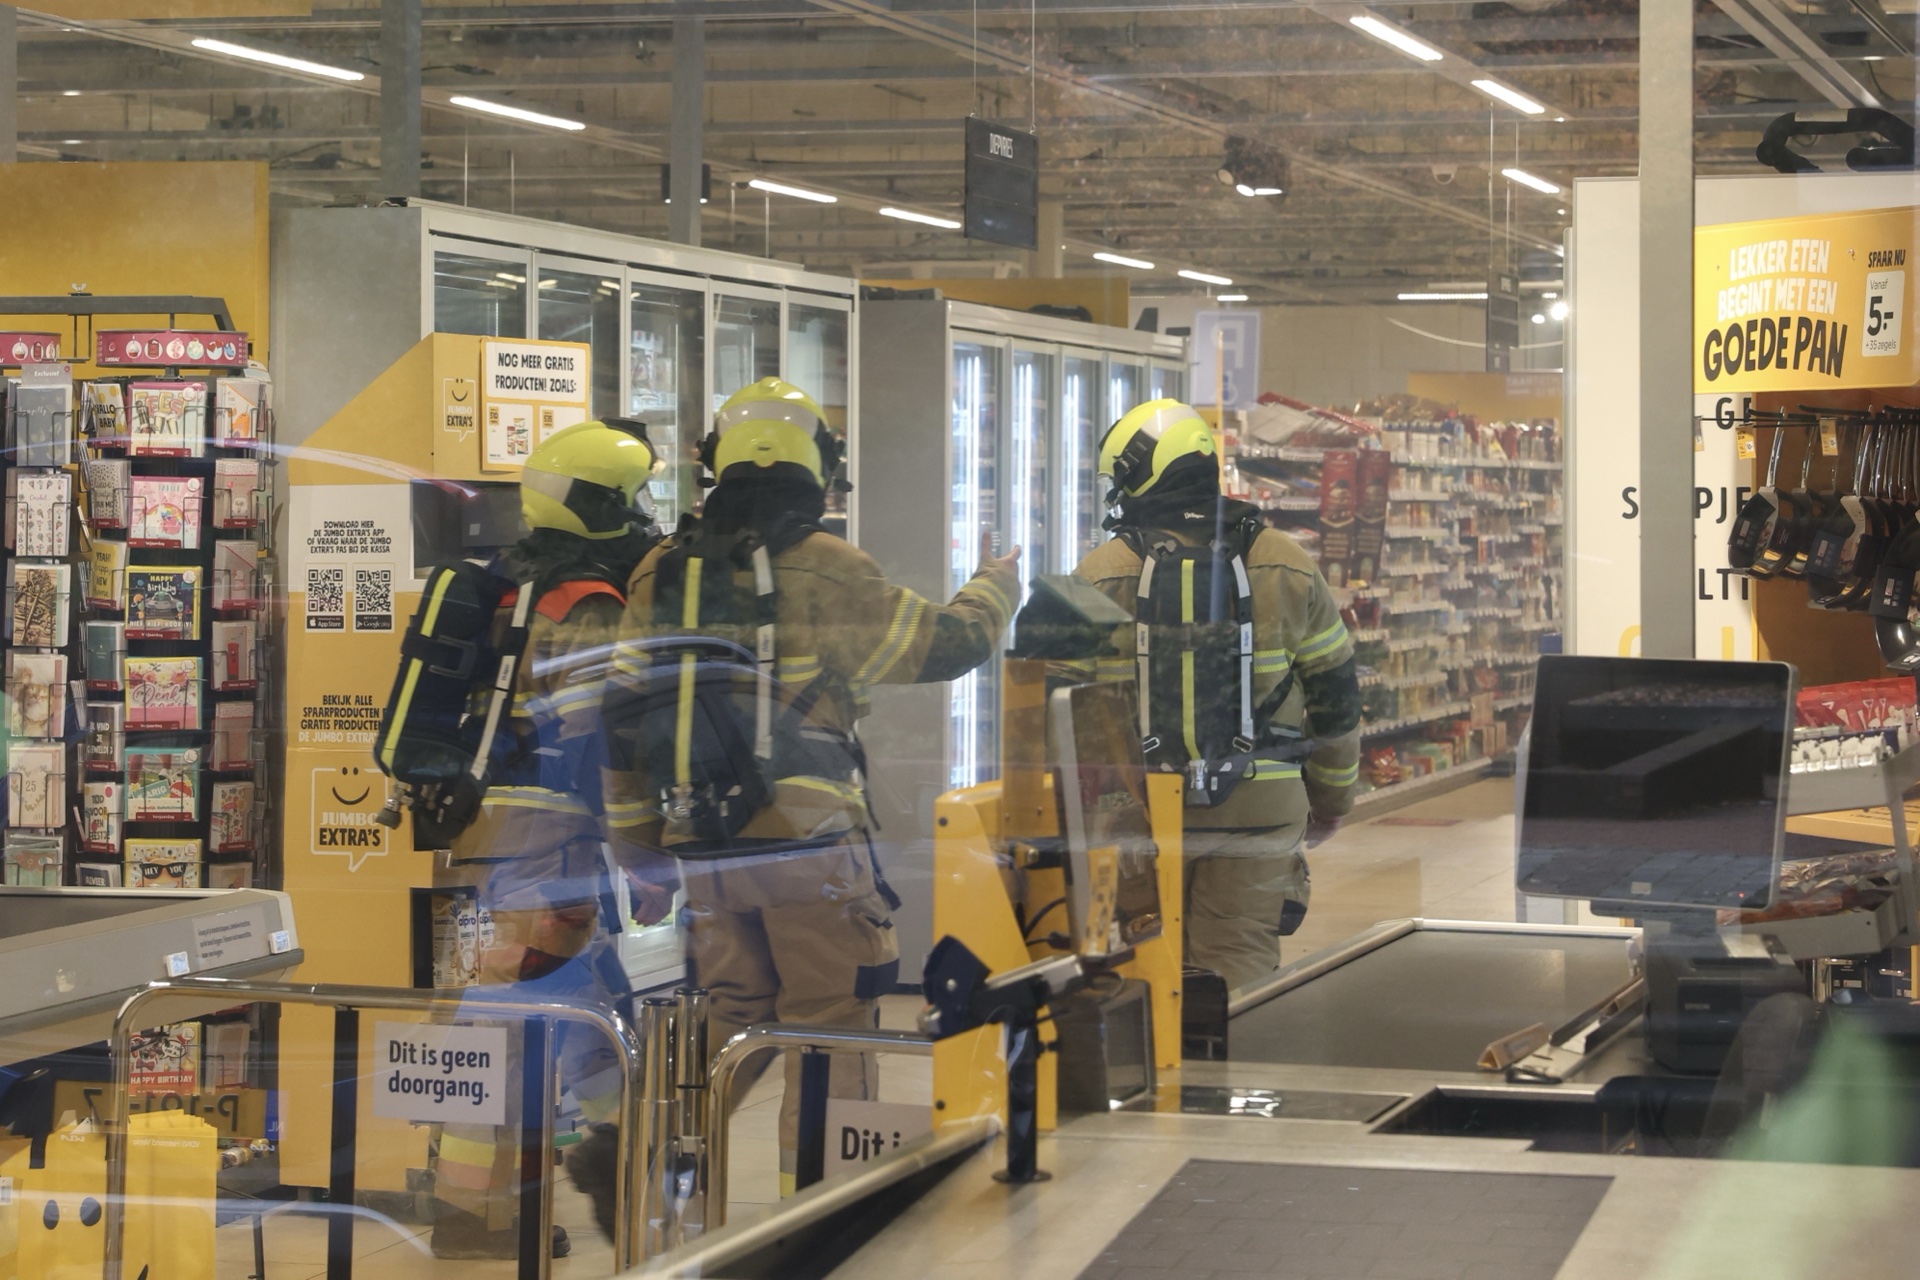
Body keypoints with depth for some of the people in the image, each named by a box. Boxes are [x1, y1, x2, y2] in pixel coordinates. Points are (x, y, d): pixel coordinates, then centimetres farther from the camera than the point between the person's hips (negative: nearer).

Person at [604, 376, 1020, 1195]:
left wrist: (638, 844, 18)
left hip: (701, 851, 5)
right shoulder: (826, 571, -8)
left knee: (728, 1034, 15)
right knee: (828, 1040, 2)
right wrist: (995, 588, 23)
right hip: (810, 848, -5)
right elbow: (947, 644, 2)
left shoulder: (661, 578, 7)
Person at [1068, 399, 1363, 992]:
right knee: (1240, 968, 4)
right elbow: (1335, 695, 9)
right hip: (1260, 809, 1)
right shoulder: (1288, 567, 4)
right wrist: (1332, 799, 21)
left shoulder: (1100, 576, -2)